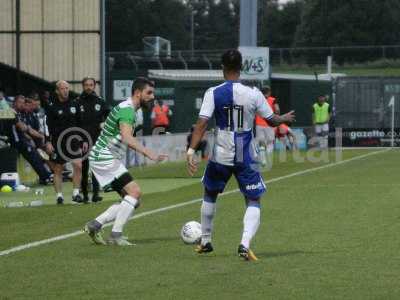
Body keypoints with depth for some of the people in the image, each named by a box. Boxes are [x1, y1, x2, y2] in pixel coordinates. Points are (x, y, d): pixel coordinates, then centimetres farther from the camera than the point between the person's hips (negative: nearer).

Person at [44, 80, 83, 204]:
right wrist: (48, 142, -12)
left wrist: (83, 140, 13)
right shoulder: (51, 106, -3)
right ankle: (59, 195, 13)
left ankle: (76, 193, -3)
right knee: (58, 169, 4)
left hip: (73, 140, 2)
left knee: (78, 165, -12)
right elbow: (47, 124, -6)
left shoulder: (74, 104, 8)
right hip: (58, 142, -2)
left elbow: (80, 123, 15)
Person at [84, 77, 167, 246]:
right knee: (135, 192, -19)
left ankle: (94, 225, 6)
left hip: (108, 160, 10)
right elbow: (127, 137, -34)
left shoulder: (129, 109, 16)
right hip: (105, 158, -10)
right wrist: (150, 154, -42)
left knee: (131, 200, 6)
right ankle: (116, 235, -18)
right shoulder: (127, 109, -17)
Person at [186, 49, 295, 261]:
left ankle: (205, 242, 32)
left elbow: (202, 123, -16)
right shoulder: (253, 94, -5)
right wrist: (285, 118, 28)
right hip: (246, 157, 0)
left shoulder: (213, 93, -8)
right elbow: (272, 120, 6)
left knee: (210, 194, 24)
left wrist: (191, 150, -17)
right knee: (253, 202, 7)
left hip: (220, 156, 1)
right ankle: (245, 245, -15)